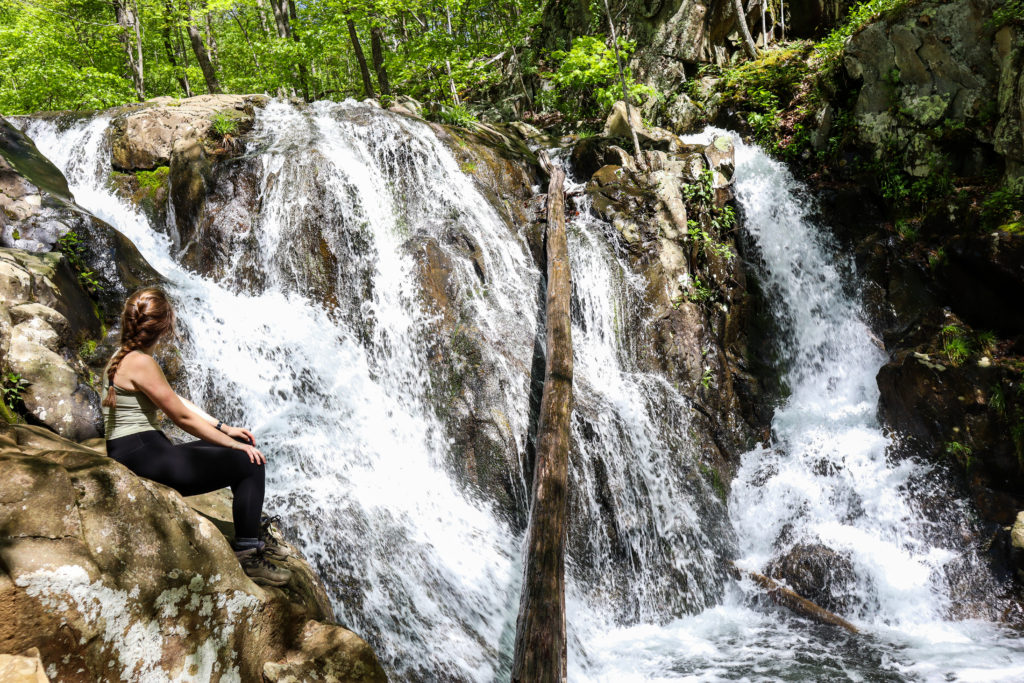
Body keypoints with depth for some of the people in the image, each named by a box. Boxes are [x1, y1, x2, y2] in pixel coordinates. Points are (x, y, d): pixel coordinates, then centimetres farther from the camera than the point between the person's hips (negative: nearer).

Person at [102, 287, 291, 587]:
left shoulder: (123, 357, 14)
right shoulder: (140, 362, -17)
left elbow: (177, 401, 16)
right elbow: (183, 417, -15)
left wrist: (225, 428, 12)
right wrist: (233, 444, -7)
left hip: (144, 455, 10)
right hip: (141, 458, -10)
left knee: (242, 448, 14)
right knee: (250, 463, -10)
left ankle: (254, 534, 22)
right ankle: (247, 556, -6)